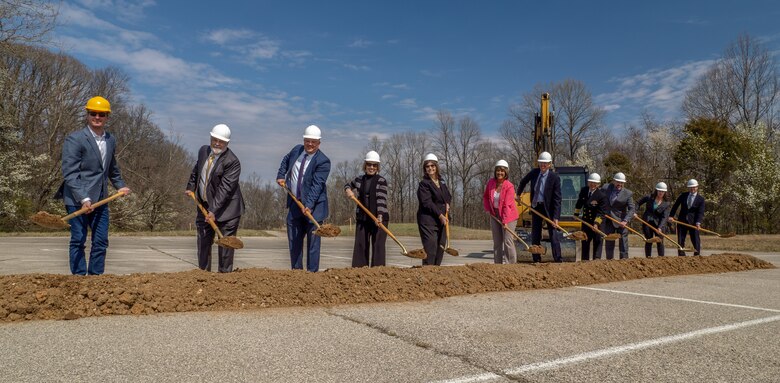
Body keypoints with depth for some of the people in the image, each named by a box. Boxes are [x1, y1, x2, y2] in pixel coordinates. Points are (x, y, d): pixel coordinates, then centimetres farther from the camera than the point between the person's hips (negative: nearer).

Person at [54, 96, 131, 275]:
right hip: (78, 200, -6)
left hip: (100, 199, 6)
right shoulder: (75, 139, -9)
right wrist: (84, 199, -23)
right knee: (78, 240, -1)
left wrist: (120, 185, 22)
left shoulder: (111, 140, 11)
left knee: (101, 241, 7)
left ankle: (96, 277, 16)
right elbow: (69, 173, -15)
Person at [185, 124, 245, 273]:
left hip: (226, 208, -6)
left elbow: (225, 188, -26)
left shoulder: (232, 162, -20)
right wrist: (191, 186, 18)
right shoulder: (203, 151, 3)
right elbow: (196, 169, 24)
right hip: (204, 205, 7)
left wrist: (214, 211, -30)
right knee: (203, 241, 12)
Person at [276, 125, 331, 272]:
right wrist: (280, 175, 14)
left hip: (313, 206, -6)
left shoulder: (323, 161, -15)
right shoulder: (297, 149, 5)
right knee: (294, 239, 10)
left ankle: (312, 272, 6)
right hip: (294, 204, 6)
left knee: (312, 240, -1)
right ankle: (296, 270, 20)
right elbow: (285, 160, 28)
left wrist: (309, 205, -31)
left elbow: (317, 185, -23)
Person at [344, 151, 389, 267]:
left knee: (378, 245, -4)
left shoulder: (381, 181, -6)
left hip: (379, 218, -4)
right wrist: (348, 190, 4)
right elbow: (348, 185, 28)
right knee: (360, 246, 5)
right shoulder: (359, 180, 8)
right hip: (362, 218, 4)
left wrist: (380, 216, -30)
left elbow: (382, 200, -16)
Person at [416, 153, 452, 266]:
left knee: (441, 247, 8)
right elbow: (427, 202, -16)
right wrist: (440, 215, -19)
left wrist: (447, 203, 6)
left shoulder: (441, 182, 14)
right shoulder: (424, 183, -7)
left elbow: (448, 196, 29)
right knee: (430, 247, -12)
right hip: (428, 220, -7)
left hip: (442, 220, 7)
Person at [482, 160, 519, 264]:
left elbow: (507, 205, -23)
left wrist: (505, 221, -27)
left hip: (508, 216, -5)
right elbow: (485, 197, 15)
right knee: (497, 242, 10)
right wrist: (487, 208, 3)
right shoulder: (491, 182, -2)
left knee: (508, 241, -12)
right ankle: (498, 263, 19)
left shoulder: (509, 186, -17)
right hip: (495, 215, 6)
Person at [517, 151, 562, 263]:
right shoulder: (534, 172, -2)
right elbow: (523, 182, 19)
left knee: (553, 233, -4)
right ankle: (536, 259, 16)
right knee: (535, 234, 8)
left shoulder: (555, 178, -16)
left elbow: (557, 198, -18)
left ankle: (558, 258, 2)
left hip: (548, 208, -5)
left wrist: (556, 217, -23)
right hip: (536, 206, 5)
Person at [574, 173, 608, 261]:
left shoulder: (602, 195, -19)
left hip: (597, 221, -6)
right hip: (585, 220, 6)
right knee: (585, 240, 14)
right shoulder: (583, 190, -3)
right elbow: (579, 202, 14)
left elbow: (601, 212, -21)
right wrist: (576, 213, 19)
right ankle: (585, 260, 25)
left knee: (597, 241, -1)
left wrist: (596, 223, -29)